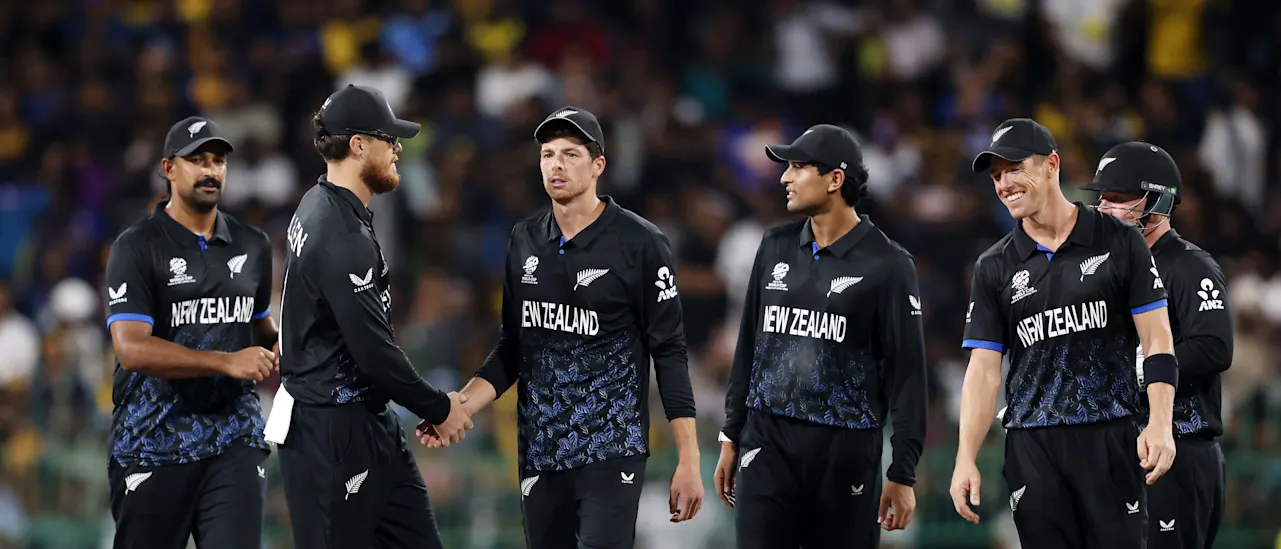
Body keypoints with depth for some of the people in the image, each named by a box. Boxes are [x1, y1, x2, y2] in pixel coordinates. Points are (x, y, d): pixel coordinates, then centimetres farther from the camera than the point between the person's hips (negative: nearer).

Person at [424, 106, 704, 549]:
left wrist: (689, 462, -10)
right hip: (539, 454, 5)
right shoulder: (525, 241, 9)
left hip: (611, 454, -5)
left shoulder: (640, 243, -6)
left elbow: (669, 353, -6)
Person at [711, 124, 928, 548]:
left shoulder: (886, 265, -4)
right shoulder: (777, 247, 11)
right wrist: (731, 438, 16)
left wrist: (903, 474, -8)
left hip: (846, 450, -4)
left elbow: (906, 371, -4)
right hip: (767, 443, 4)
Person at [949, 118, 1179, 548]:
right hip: (1033, 447, 2)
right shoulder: (995, 268, 10)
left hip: (1111, 441, -2)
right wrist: (966, 460, -4)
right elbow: (984, 370, 7)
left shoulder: (1119, 243, 4)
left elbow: (1157, 340, 1)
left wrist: (1160, 426, -12)